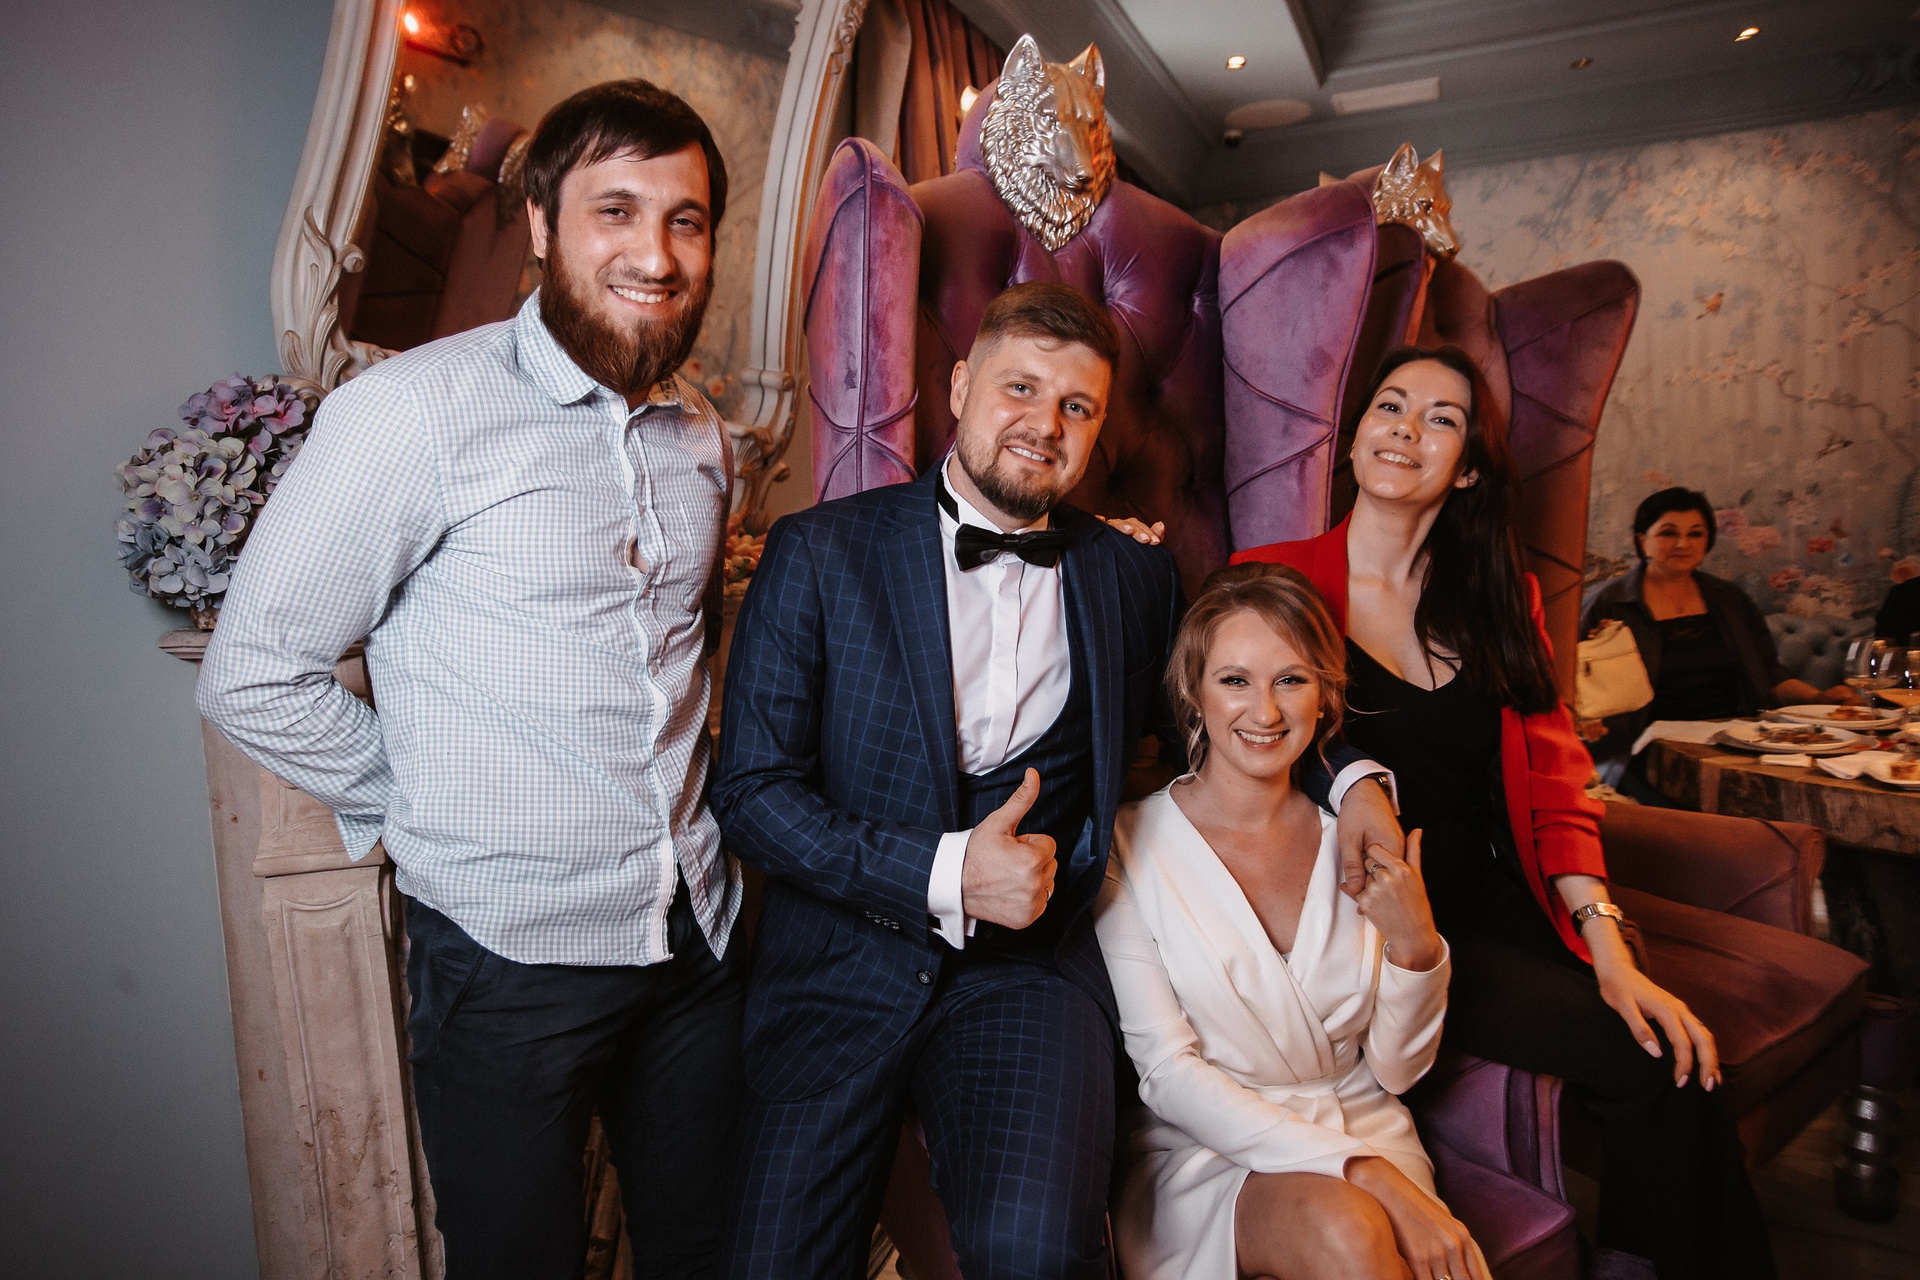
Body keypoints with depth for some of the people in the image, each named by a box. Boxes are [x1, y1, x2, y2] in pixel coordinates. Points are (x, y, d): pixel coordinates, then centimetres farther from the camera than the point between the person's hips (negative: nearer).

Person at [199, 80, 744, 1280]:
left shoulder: (704, 435, 7)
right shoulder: (421, 409, -13)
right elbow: (253, 673, -10)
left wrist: (689, 778, 9)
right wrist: (426, 812, -6)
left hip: (700, 934, 6)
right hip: (512, 953, -5)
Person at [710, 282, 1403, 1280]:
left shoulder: (1134, 576, 8)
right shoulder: (820, 553, -1)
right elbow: (750, 787, -5)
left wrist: (1346, 776, 7)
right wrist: (941, 874, -17)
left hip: (1032, 971, 1)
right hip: (840, 967, 0)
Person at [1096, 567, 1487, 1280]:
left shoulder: (1359, 840, 2)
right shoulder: (1132, 846, -9)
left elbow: (1396, 1071, 5)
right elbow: (1167, 1073, -12)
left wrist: (1414, 944, -14)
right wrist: (1361, 1174, -21)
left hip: (1367, 1132, 3)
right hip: (1206, 1154, -2)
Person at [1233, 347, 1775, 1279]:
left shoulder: (1500, 598, 12)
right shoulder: (1273, 581, -3)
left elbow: (1551, 775, 5)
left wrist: (1611, 952, -6)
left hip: (1492, 897, 5)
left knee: (1678, 1054, -16)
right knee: (1631, 1057, -17)